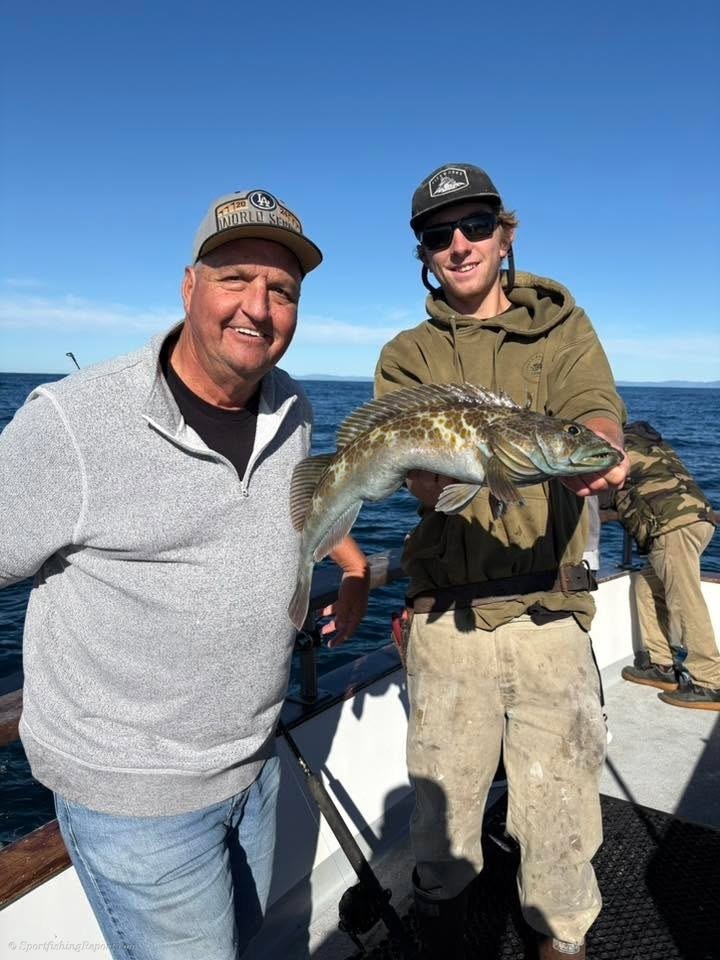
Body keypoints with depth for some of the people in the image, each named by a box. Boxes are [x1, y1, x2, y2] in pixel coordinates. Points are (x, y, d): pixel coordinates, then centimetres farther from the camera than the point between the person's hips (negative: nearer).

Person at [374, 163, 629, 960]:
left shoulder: (561, 326, 7)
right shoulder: (407, 356, 7)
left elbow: (599, 414, -13)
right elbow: (417, 476, -10)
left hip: (549, 611, 0)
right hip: (446, 617, 1)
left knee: (559, 810, 12)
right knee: (442, 798, 16)